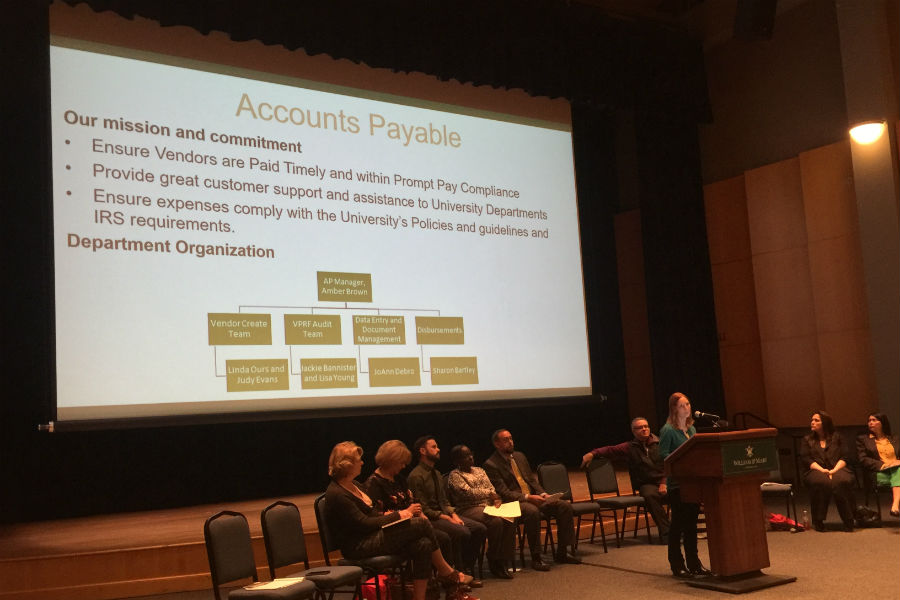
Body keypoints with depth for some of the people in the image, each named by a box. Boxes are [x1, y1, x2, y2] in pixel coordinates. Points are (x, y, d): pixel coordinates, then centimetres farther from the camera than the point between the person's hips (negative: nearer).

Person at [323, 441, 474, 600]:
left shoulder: (352, 485, 14)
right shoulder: (336, 494, -16)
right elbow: (364, 524, -18)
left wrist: (386, 515, 0)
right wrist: (396, 515, -11)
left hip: (372, 538, 10)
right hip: (359, 547, -9)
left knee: (423, 545, -14)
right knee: (421, 523, -16)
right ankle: (446, 571, 0)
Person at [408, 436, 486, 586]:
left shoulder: (437, 474, 17)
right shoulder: (416, 476, -12)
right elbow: (423, 509, -15)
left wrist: (454, 515, -2)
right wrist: (448, 519, -17)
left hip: (444, 514, 9)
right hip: (429, 518, -9)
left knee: (480, 528, -8)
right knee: (463, 532, -30)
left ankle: (467, 569, 1)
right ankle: (459, 573, -12)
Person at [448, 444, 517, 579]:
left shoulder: (479, 471, 24)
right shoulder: (454, 475, 1)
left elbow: (491, 488, 17)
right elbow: (467, 492, -13)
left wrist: (496, 499, -5)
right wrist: (489, 493, -10)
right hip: (469, 510, -6)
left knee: (509, 519, -23)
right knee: (496, 521, -32)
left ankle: (504, 560, -18)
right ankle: (493, 562, -18)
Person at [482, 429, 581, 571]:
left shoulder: (520, 456, 17)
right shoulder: (491, 464, -7)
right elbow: (503, 493, -14)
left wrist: (543, 494, -1)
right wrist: (527, 498, -23)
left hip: (534, 497, 8)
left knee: (565, 505, -11)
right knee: (533, 511, -39)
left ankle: (562, 553, -4)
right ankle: (536, 558, -27)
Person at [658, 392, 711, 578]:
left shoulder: (692, 429, 14)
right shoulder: (667, 430, -9)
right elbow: (663, 455, -15)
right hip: (677, 483, -7)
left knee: (692, 521, 12)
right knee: (678, 523, -1)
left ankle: (693, 563, 20)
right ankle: (677, 565, 7)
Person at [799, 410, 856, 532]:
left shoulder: (836, 438, 21)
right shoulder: (806, 440, 20)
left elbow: (844, 457, 10)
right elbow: (806, 460, 5)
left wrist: (834, 470, -11)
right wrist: (822, 470, -13)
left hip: (837, 469, 1)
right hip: (816, 471, 0)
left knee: (843, 481, -36)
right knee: (821, 482, -37)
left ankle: (848, 521, -29)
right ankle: (818, 521, -30)